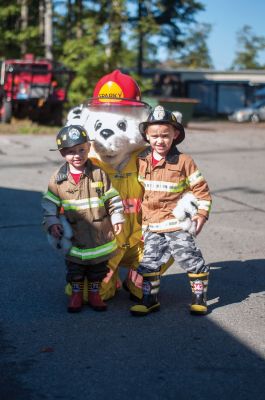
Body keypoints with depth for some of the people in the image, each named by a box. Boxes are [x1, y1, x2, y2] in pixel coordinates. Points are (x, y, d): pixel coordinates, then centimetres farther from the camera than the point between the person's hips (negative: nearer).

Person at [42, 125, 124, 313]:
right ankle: (76, 294, 28)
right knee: (75, 269, 12)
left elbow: (112, 198, -2)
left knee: (98, 268, 13)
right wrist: (52, 223, -10)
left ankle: (94, 294, 29)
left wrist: (117, 218, -4)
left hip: (100, 234, 0)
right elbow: (50, 203, 0)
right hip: (74, 237, 0)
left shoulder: (99, 174, -7)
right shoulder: (58, 179, -6)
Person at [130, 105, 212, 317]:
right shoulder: (141, 161, 6)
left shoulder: (184, 161, -5)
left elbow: (201, 188, 0)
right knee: (149, 261, 3)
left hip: (177, 222, -3)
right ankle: (150, 299, 17)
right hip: (151, 225, 4)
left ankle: (199, 297, 13)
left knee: (190, 258, -3)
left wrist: (201, 214, -7)